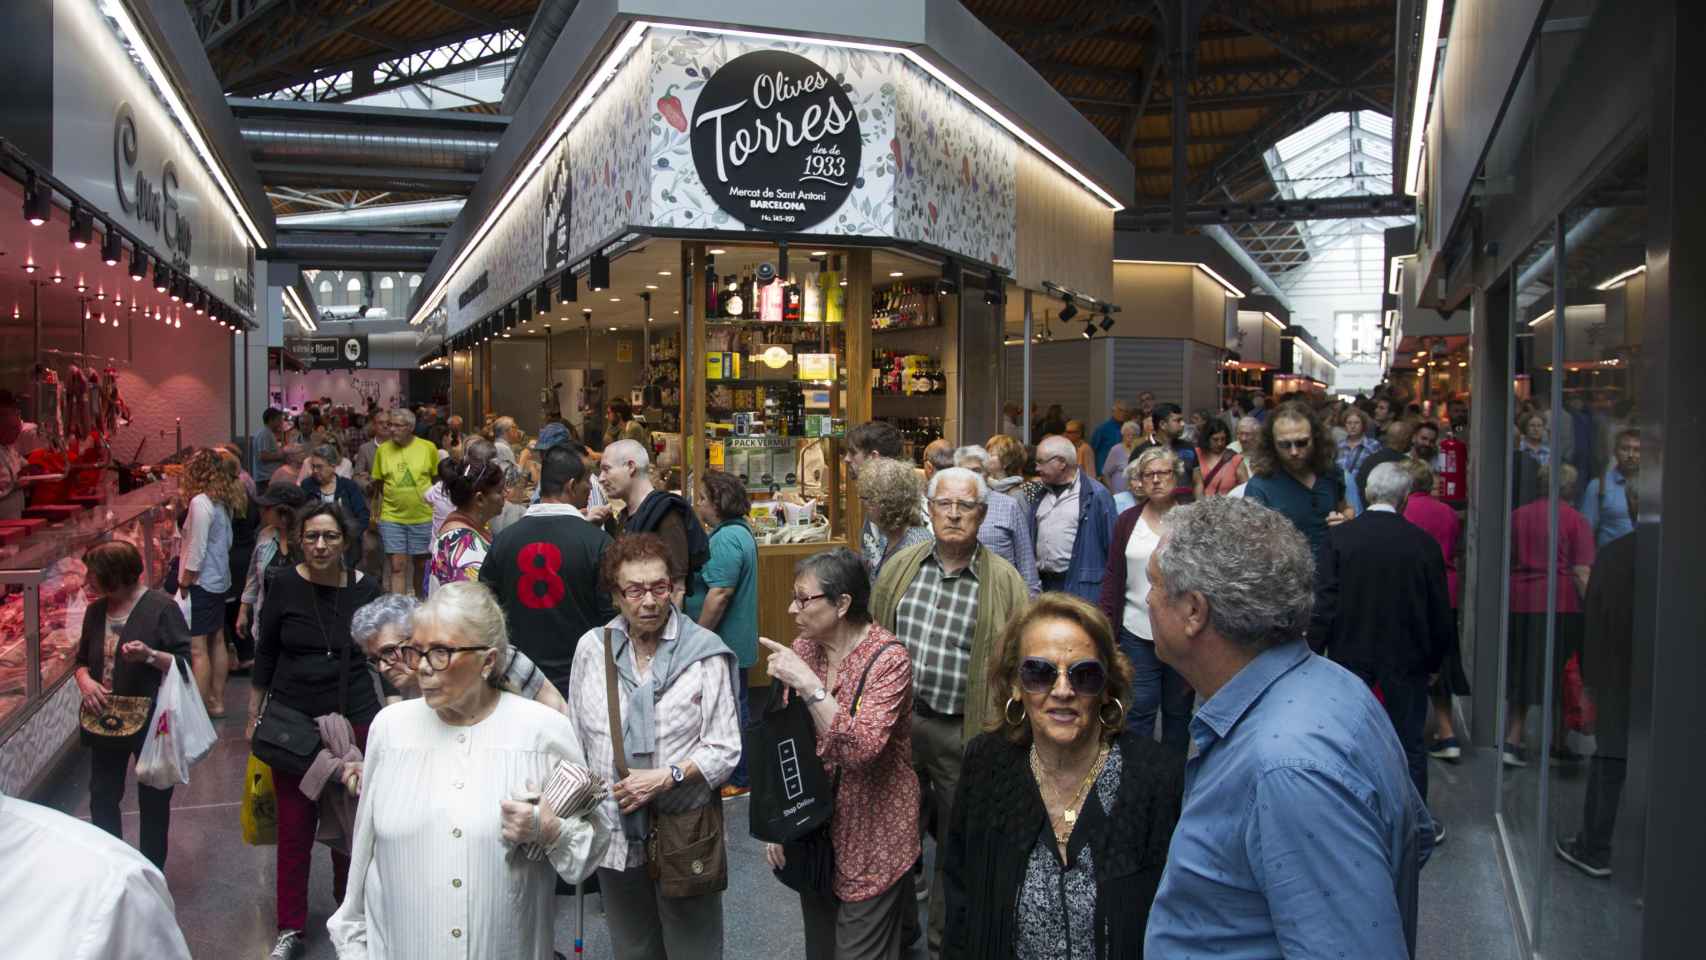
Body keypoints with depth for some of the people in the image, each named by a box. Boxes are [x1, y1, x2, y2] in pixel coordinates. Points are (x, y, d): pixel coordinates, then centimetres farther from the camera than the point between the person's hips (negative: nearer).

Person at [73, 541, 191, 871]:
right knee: (102, 797, 12)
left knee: (153, 801, 9)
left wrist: (150, 655, -32)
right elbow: (83, 658, 14)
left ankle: (152, 874, 24)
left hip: (151, 722, -5)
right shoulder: (96, 611, 4)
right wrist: (84, 680, -8)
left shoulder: (161, 608, -15)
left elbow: (184, 664, -14)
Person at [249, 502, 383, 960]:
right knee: (294, 826, 7)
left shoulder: (364, 589, -4)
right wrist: (254, 717, 9)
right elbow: (264, 654, 5)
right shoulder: (284, 586, -5)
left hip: (354, 720, 0)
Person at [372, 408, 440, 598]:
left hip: (423, 518, 0)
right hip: (392, 518, 0)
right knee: (396, 566, -4)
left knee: (421, 565, 12)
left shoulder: (428, 448, -4)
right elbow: (378, 483, 9)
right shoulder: (382, 450, -1)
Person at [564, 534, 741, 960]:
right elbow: (575, 739, 8)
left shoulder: (705, 652, -11)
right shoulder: (591, 647, -1)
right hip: (614, 833, 3)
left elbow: (724, 749, -9)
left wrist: (665, 777, -20)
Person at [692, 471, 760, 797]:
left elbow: (719, 595, -26)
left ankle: (736, 781, 9)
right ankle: (738, 773, 28)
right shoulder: (739, 531, 13)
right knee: (734, 707, 18)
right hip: (736, 639, 10)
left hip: (725, 643, -10)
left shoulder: (726, 538, -21)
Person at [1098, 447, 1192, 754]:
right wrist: (1105, 624, -2)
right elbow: (1113, 577, 5)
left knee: (1177, 709, 13)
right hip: (1137, 632, 1)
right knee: (1138, 709, 1)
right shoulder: (1128, 521, 4)